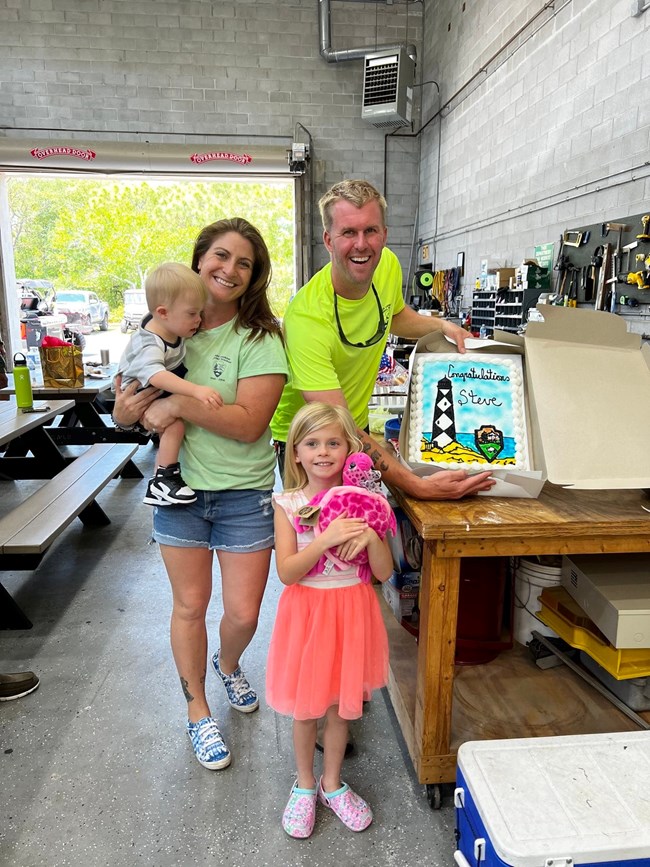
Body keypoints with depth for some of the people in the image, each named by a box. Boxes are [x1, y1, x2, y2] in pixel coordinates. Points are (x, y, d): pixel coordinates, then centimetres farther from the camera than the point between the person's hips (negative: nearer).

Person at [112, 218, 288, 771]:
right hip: (179, 486, 3)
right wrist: (126, 409, -12)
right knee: (190, 605, 14)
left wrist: (179, 403, -25)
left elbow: (249, 423, -21)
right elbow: (131, 400, 10)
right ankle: (198, 713, 37)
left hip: (245, 494, -2)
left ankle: (228, 664, 45)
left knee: (244, 614, 6)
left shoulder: (260, 337, -11)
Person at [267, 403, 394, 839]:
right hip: (307, 611, -1)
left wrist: (371, 536, -25)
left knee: (342, 706, 17)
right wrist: (326, 539, -29)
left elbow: (384, 572, -6)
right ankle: (304, 785, 41)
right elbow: (287, 572, -16)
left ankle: (332, 783, 42)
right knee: (305, 709, 15)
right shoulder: (288, 504, -10)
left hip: (351, 612, 1)